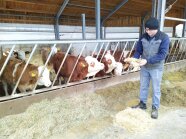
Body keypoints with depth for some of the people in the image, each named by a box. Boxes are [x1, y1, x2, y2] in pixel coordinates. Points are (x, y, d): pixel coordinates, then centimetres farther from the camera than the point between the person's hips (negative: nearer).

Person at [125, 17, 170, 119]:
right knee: (143, 86, 16)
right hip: (144, 67, 4)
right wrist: (134, 58, -18)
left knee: (156, 89, 9)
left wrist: (147, 60, -29)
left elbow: (162, 54, -21)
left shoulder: (164, 38, -15)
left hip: (156, 68, -4)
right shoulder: (143, 37, -3)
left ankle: (155, 108, 26)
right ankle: (142, 104, 34)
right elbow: (138, 50, 3)